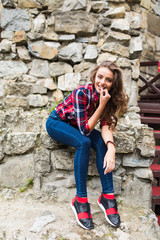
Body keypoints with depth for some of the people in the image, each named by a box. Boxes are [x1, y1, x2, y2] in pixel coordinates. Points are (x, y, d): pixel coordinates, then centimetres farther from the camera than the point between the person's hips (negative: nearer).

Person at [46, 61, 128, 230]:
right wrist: (102, 105, -35)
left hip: (77, 126, 5)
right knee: (83, 143, -33)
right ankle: (80, 199, -27)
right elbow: (85, 130, -30)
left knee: (102, 143, -23)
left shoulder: (109, 98, -13)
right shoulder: (82, 93, -30)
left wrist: (111, 147, -41)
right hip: (56, 122, -5)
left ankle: (107, 196, -19)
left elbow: (105, 125, -23)